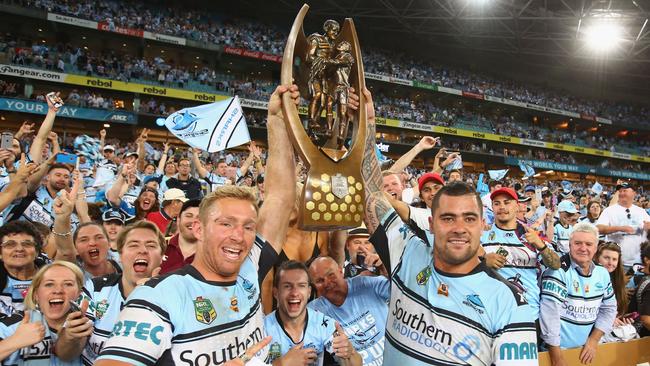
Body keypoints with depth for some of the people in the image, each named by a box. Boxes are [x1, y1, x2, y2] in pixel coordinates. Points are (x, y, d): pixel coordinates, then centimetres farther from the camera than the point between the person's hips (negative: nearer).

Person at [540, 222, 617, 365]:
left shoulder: (602, 273, 3)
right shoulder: (558, 271, -18)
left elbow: (609, 308, 10)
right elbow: (550, 312, -22)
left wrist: (594, 340, -2)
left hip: (586, 348, 6)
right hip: (558, 347, -6)